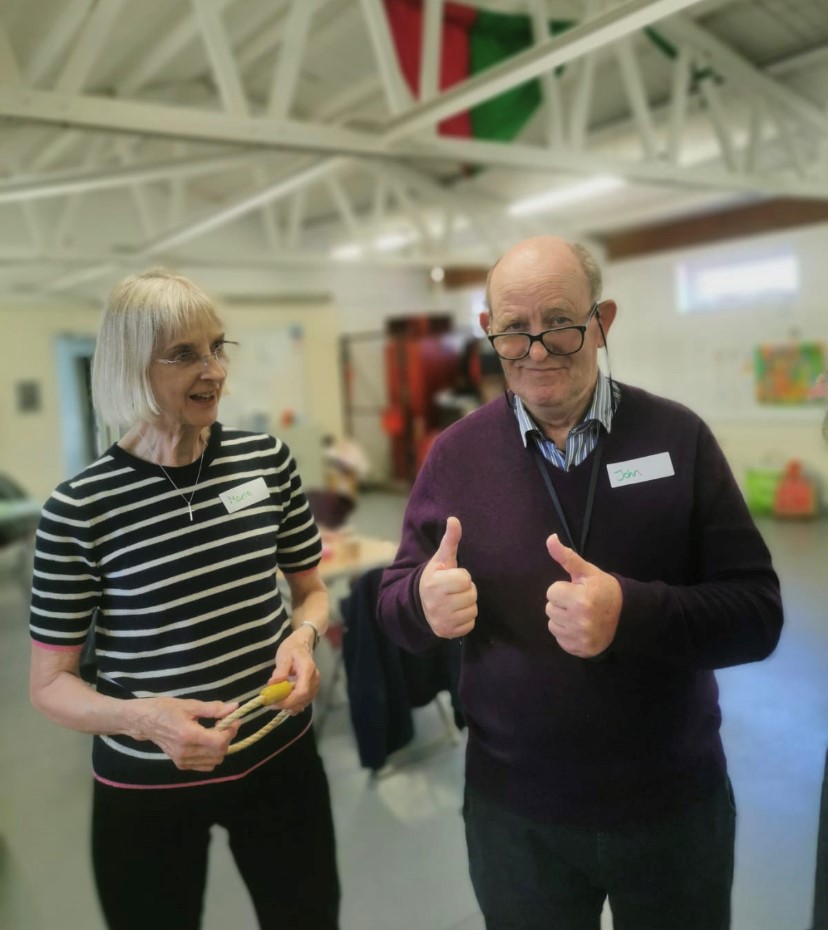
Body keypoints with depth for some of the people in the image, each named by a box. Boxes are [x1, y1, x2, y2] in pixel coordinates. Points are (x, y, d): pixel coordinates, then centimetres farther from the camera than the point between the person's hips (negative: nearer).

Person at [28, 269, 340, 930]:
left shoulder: (268, 460, -6)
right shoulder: (81, 507, -16)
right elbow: (49, 684, -8)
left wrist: (304, 635, -13)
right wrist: (141, 717, -26)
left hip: (279, 755, 3)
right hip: (147, 786, -3)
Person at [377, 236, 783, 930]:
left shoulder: (678, 436, -9)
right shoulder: (456, 453, -5)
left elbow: (758, 614, -10)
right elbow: (395, 607, 0)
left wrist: (632, 611, -29)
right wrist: (425, 599, -24)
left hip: (676, 805, 0)